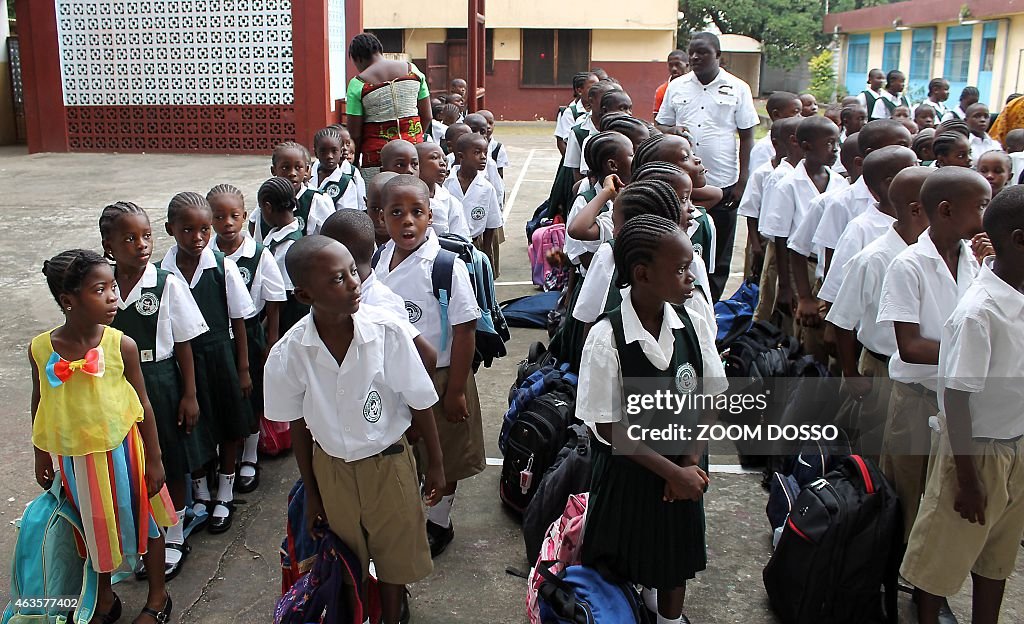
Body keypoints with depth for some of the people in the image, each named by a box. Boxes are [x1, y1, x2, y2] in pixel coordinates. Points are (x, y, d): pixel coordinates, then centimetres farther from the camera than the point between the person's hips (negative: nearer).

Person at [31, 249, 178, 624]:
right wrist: (41, 457, 12)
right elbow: (39, 403, 3)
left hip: (121, 450, -2)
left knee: (142, 518, 14)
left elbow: (142, 403, -8)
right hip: (74, 456, 2)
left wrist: (154, 459, -3)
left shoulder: (121, 345, -17)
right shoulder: (40, 349, -12)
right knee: (95, 526, 20)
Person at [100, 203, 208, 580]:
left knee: (170, 464, 10)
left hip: (160, 382, -2)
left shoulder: (168, 285, -11)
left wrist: (189, 395, -5)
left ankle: (174, 539, 29)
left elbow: (183, 345, -6)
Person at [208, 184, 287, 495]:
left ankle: (249, 459, 31)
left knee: (252, 400, 11)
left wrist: (271, 344, -5)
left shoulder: (259, 255, -12)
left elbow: (273, 305, -5)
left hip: (249, 335, -1)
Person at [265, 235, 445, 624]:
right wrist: (311, 492, 6)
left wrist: (435, 464, -1)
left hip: (389, 462, -1)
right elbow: (299, 427, -4)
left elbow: (419, 404, -11)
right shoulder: (288, 354, -20)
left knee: (393, 556, 19)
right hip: (330, 467, 1)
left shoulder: (387, 331, -25)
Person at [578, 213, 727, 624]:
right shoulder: (607, 338, -23)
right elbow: (610, 427, -18)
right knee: (624, 561, 14)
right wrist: (672, 472, -17)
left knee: (677, 553, 22)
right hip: (629, 470, -4)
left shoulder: (692, 325, -10)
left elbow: (710, 399, -2)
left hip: (683, 467, 4)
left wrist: (689, 464, -12)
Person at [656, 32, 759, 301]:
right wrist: (673, 131, -11)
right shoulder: (676, 87, 7)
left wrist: (742, 181, -4)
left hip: (722, 184, -2)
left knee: (719, 256, 8)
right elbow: (660, 126, 14)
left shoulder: (737, 89, 1)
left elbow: (746, 136, 2)